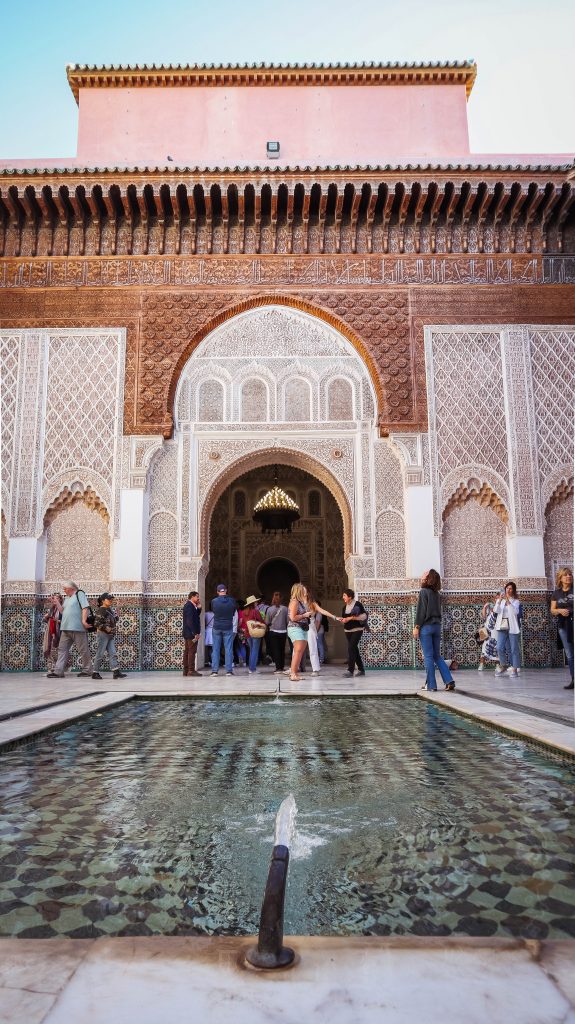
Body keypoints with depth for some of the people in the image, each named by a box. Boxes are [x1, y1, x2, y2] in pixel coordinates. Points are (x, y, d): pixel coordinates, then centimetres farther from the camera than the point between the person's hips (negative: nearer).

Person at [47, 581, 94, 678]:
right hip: (65, 628, 8)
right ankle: (58, 671, 4)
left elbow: (85, 607, -12)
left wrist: (84, 620, -21)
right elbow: (63, 611, 20)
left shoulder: (79, 594, -2)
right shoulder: (66, 598, 22)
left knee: (83, 650, 0)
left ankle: (87, 670, 8)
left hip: (77, 628, -8)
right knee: (62, 649, 4)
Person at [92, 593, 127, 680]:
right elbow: (98, 623, -18)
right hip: (103, 634, -8)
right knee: (100, 654, -2)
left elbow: (114, 621, 26)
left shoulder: (110, 610, 15)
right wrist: (106, 628, -25)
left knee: (113, 653, 0)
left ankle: (116, 672, -5)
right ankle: (95, 672, 6)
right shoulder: (100, 610, -9)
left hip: (111, 635, 8)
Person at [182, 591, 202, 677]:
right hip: (191, 633, -11)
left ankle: (185, 670, 16)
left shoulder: (188, 605, 16)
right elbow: (190, 621, -22)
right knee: (192, 651, -8)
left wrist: (198, 608, 6)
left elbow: (195, 616, 19)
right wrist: (196, 633, -21)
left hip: (187, 633, 11)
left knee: (187, 651, 12)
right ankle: (191, 670, -7)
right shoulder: (190, 606, -16)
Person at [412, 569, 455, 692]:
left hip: (426, 626, -7)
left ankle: (431, 684, 1)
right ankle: (449, 681, 4)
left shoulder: (424, 591, -9)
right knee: (437, 656, 13)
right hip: (437, 626, 7)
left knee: (428, 656, -1)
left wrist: (416, 627, -11)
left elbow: (421, 610, -13)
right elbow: (438, 610, 15)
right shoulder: (436, 593, 12)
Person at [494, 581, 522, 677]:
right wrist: (499, 600, -18)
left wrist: (508, 601, -20)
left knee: (514, 649, -1)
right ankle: (503, 665, 14)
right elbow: (495, 610, -5)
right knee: (500, 648, -6)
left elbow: (515, 612, -13)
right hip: (502, 627, 2)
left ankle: (514, 669, 5)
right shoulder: (500, 600, 11)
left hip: (512, 627, -2)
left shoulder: (516, 601, 5)